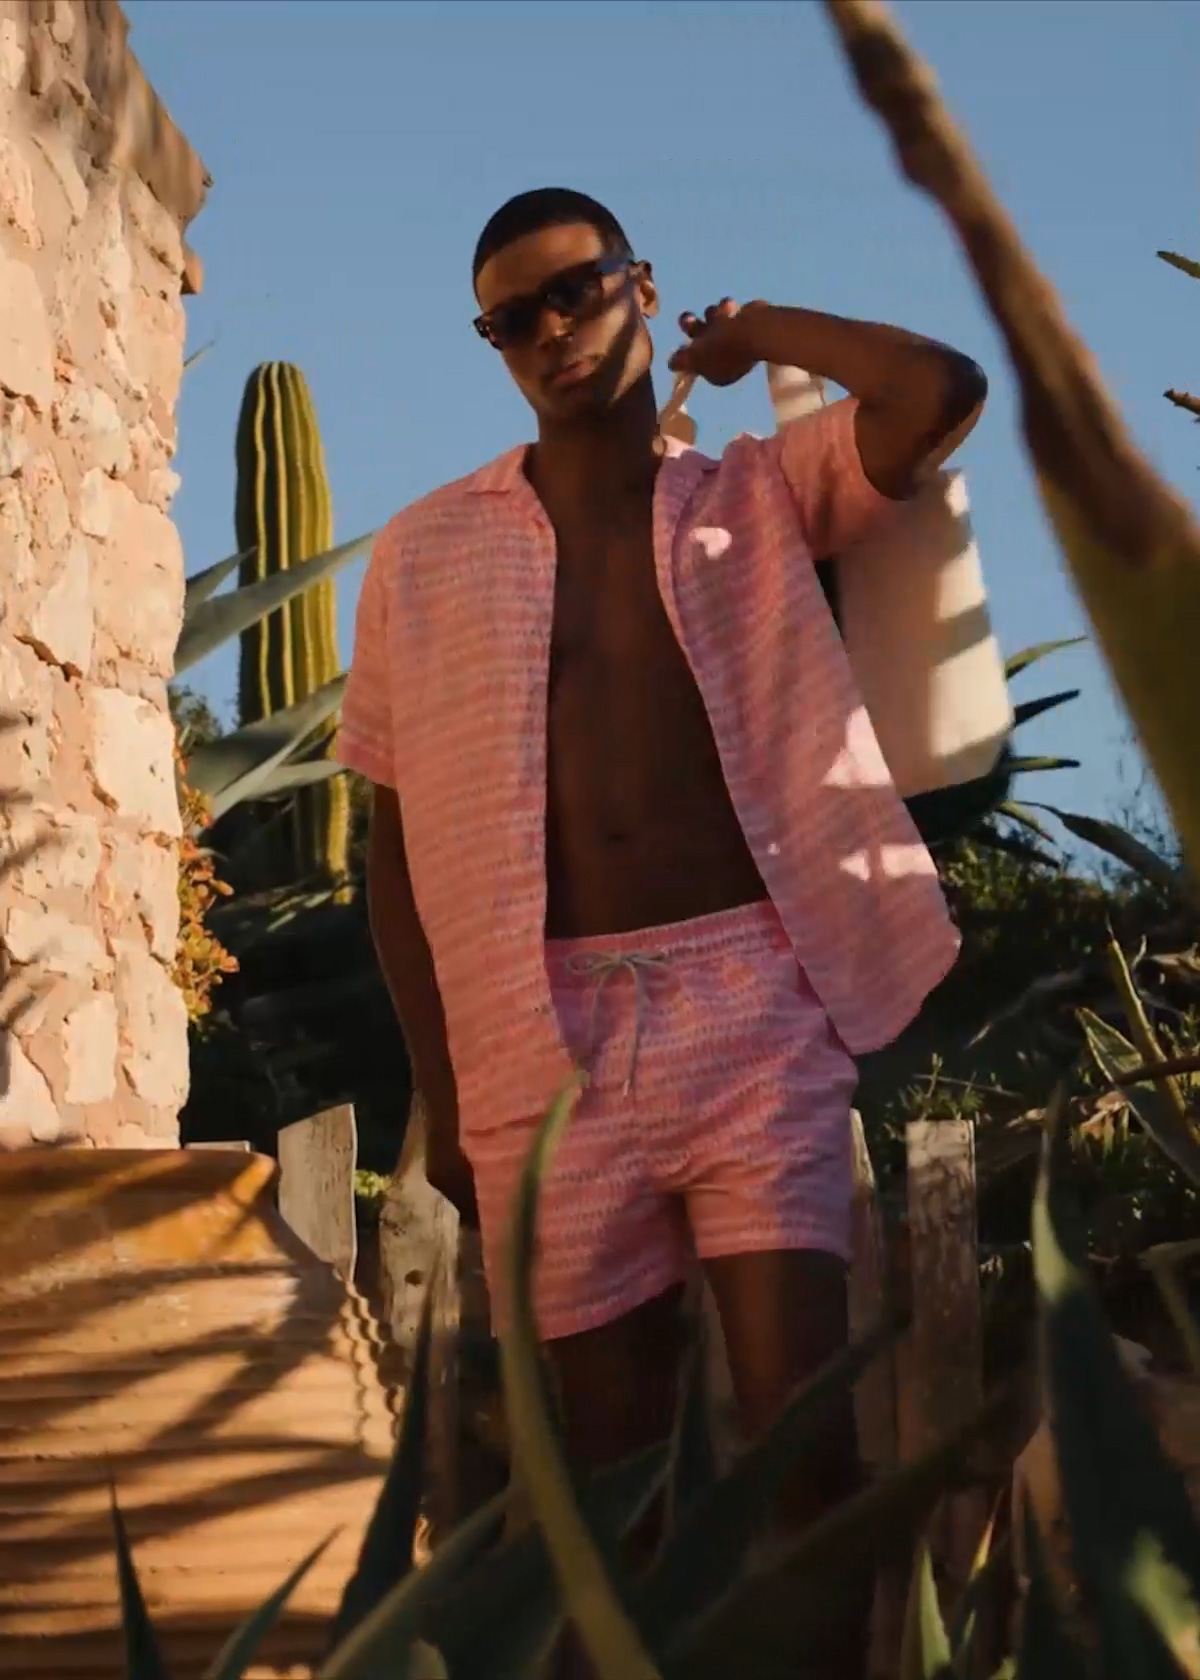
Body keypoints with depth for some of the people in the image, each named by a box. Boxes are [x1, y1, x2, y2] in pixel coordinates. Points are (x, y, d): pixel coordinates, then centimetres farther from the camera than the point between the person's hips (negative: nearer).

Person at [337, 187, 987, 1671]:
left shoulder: (758, 498, 9)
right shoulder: (429, 555, 9)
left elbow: (942, 392, -10)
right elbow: (396, 840, 10)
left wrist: (755, 335, 6)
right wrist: (438, 1089, 3)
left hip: (755, 1009, -1)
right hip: (550, 1038, 1)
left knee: (804, 1427, -8)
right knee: (607, 1450, 5)